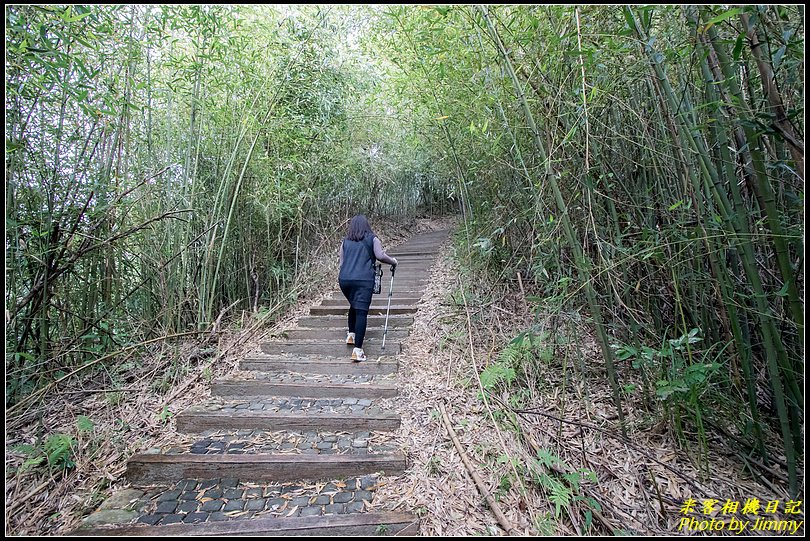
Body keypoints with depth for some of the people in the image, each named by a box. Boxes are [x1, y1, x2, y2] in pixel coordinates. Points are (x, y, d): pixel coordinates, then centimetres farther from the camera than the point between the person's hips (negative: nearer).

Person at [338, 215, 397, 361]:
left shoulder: (345, 242, 19)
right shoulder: (372, 239, 10)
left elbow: (341, 263, 18)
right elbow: (381, 256, -4)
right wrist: (393, 261, 13)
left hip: (344, 279, 5)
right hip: (363, 280, -4)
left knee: (354, 306, 27)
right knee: (361, 312, -5)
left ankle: (351, 335, 29)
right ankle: (357, 350, -10)